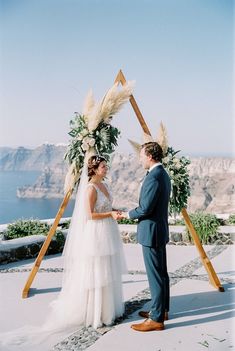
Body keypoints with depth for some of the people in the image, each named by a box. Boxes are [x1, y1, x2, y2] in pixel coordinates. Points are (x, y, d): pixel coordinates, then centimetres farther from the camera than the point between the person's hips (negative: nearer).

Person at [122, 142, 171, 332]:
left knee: (155, 275, -3)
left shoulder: (153, 177, -21)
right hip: (160, 230, 11)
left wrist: (128, 214, -5)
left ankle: (157, 319, 6)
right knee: (161, 273, 18)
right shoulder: (163, 174, 11)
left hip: (151, 232, -11)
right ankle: (162, 309, 30)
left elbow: (145, 209, -22)